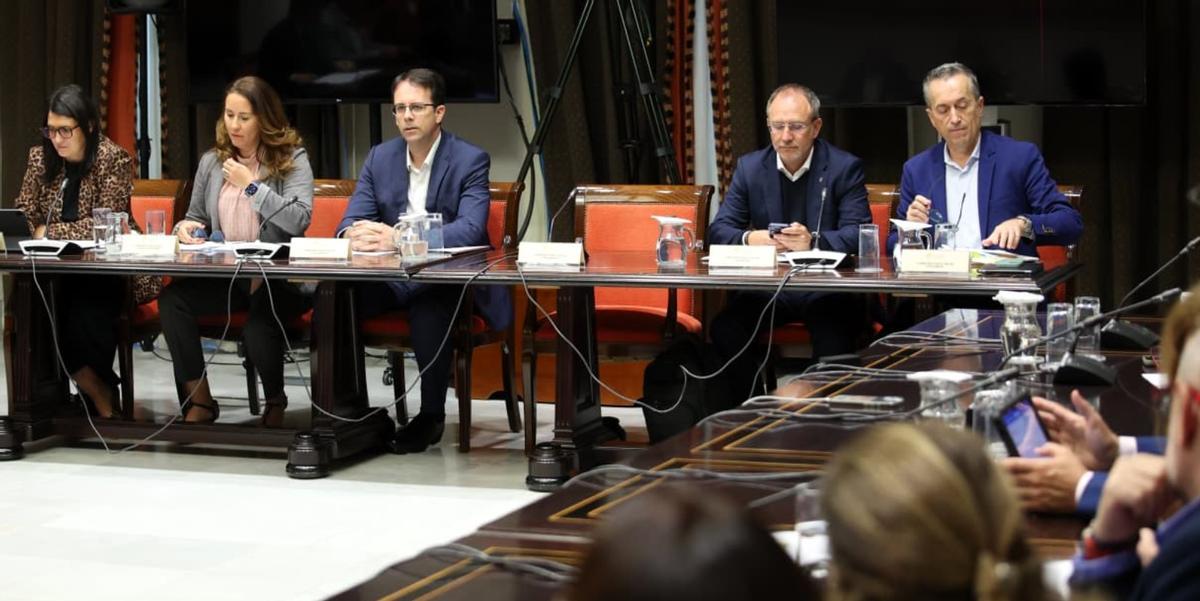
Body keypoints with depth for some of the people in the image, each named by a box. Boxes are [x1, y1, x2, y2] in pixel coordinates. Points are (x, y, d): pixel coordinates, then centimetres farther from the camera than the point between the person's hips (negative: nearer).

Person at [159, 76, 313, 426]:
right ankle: (199, 401, -9)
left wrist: (251, 185, -14)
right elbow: (195, 219, 26)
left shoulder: (292, 159, 0)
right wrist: (187, 228, 2)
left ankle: (275, 403, 0)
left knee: (258, 327, -35)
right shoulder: (211, 162, 14)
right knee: (172, 299, -25)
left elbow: (299, 219, -14)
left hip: (276, 277, -5)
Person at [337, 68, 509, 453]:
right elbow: (351, 220, 6)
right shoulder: (379, 158, 9)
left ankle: (432, 415, -18)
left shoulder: (471, 160, -7)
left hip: (451, 280, -5)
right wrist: (353, 234, -23)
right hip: (395, 278, 5)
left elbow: (471, 229, -21)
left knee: (429, 308, -38)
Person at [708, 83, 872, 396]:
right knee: (725, 330, -24)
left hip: (827, 287, -3)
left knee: (834, 336, -33)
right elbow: (719, 230, 4)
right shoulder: (750, 167, 7)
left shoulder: (845, 168, -3)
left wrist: (814, 241, -32)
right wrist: (748, 238, -21)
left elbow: (858, 235, -11)